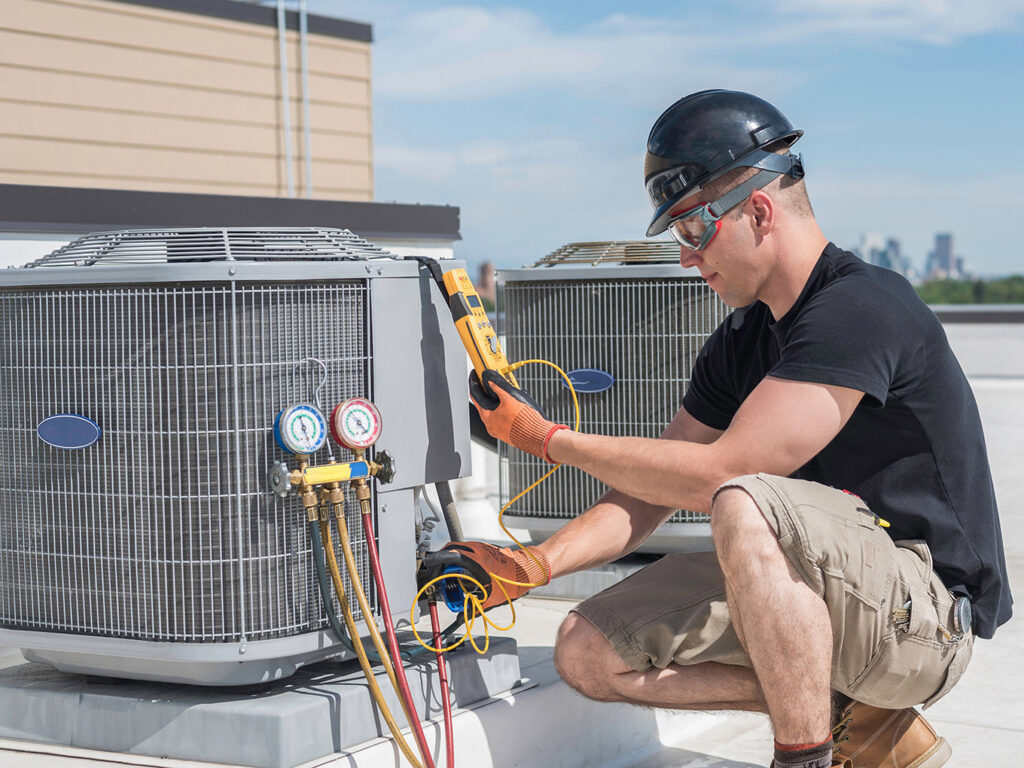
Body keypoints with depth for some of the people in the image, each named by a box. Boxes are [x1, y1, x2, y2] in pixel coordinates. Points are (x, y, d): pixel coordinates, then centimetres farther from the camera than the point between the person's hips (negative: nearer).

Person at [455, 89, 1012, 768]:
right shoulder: (743, 341, 9)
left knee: (746, 508, -36)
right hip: (840, 592, 9)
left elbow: (716, 475, -24)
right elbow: (654, 489, 10)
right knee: (590, 654, -2)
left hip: (927, 610, -9)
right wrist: (535, 565, -6)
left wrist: (545, 437, -14)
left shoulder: (861, 310, -20)